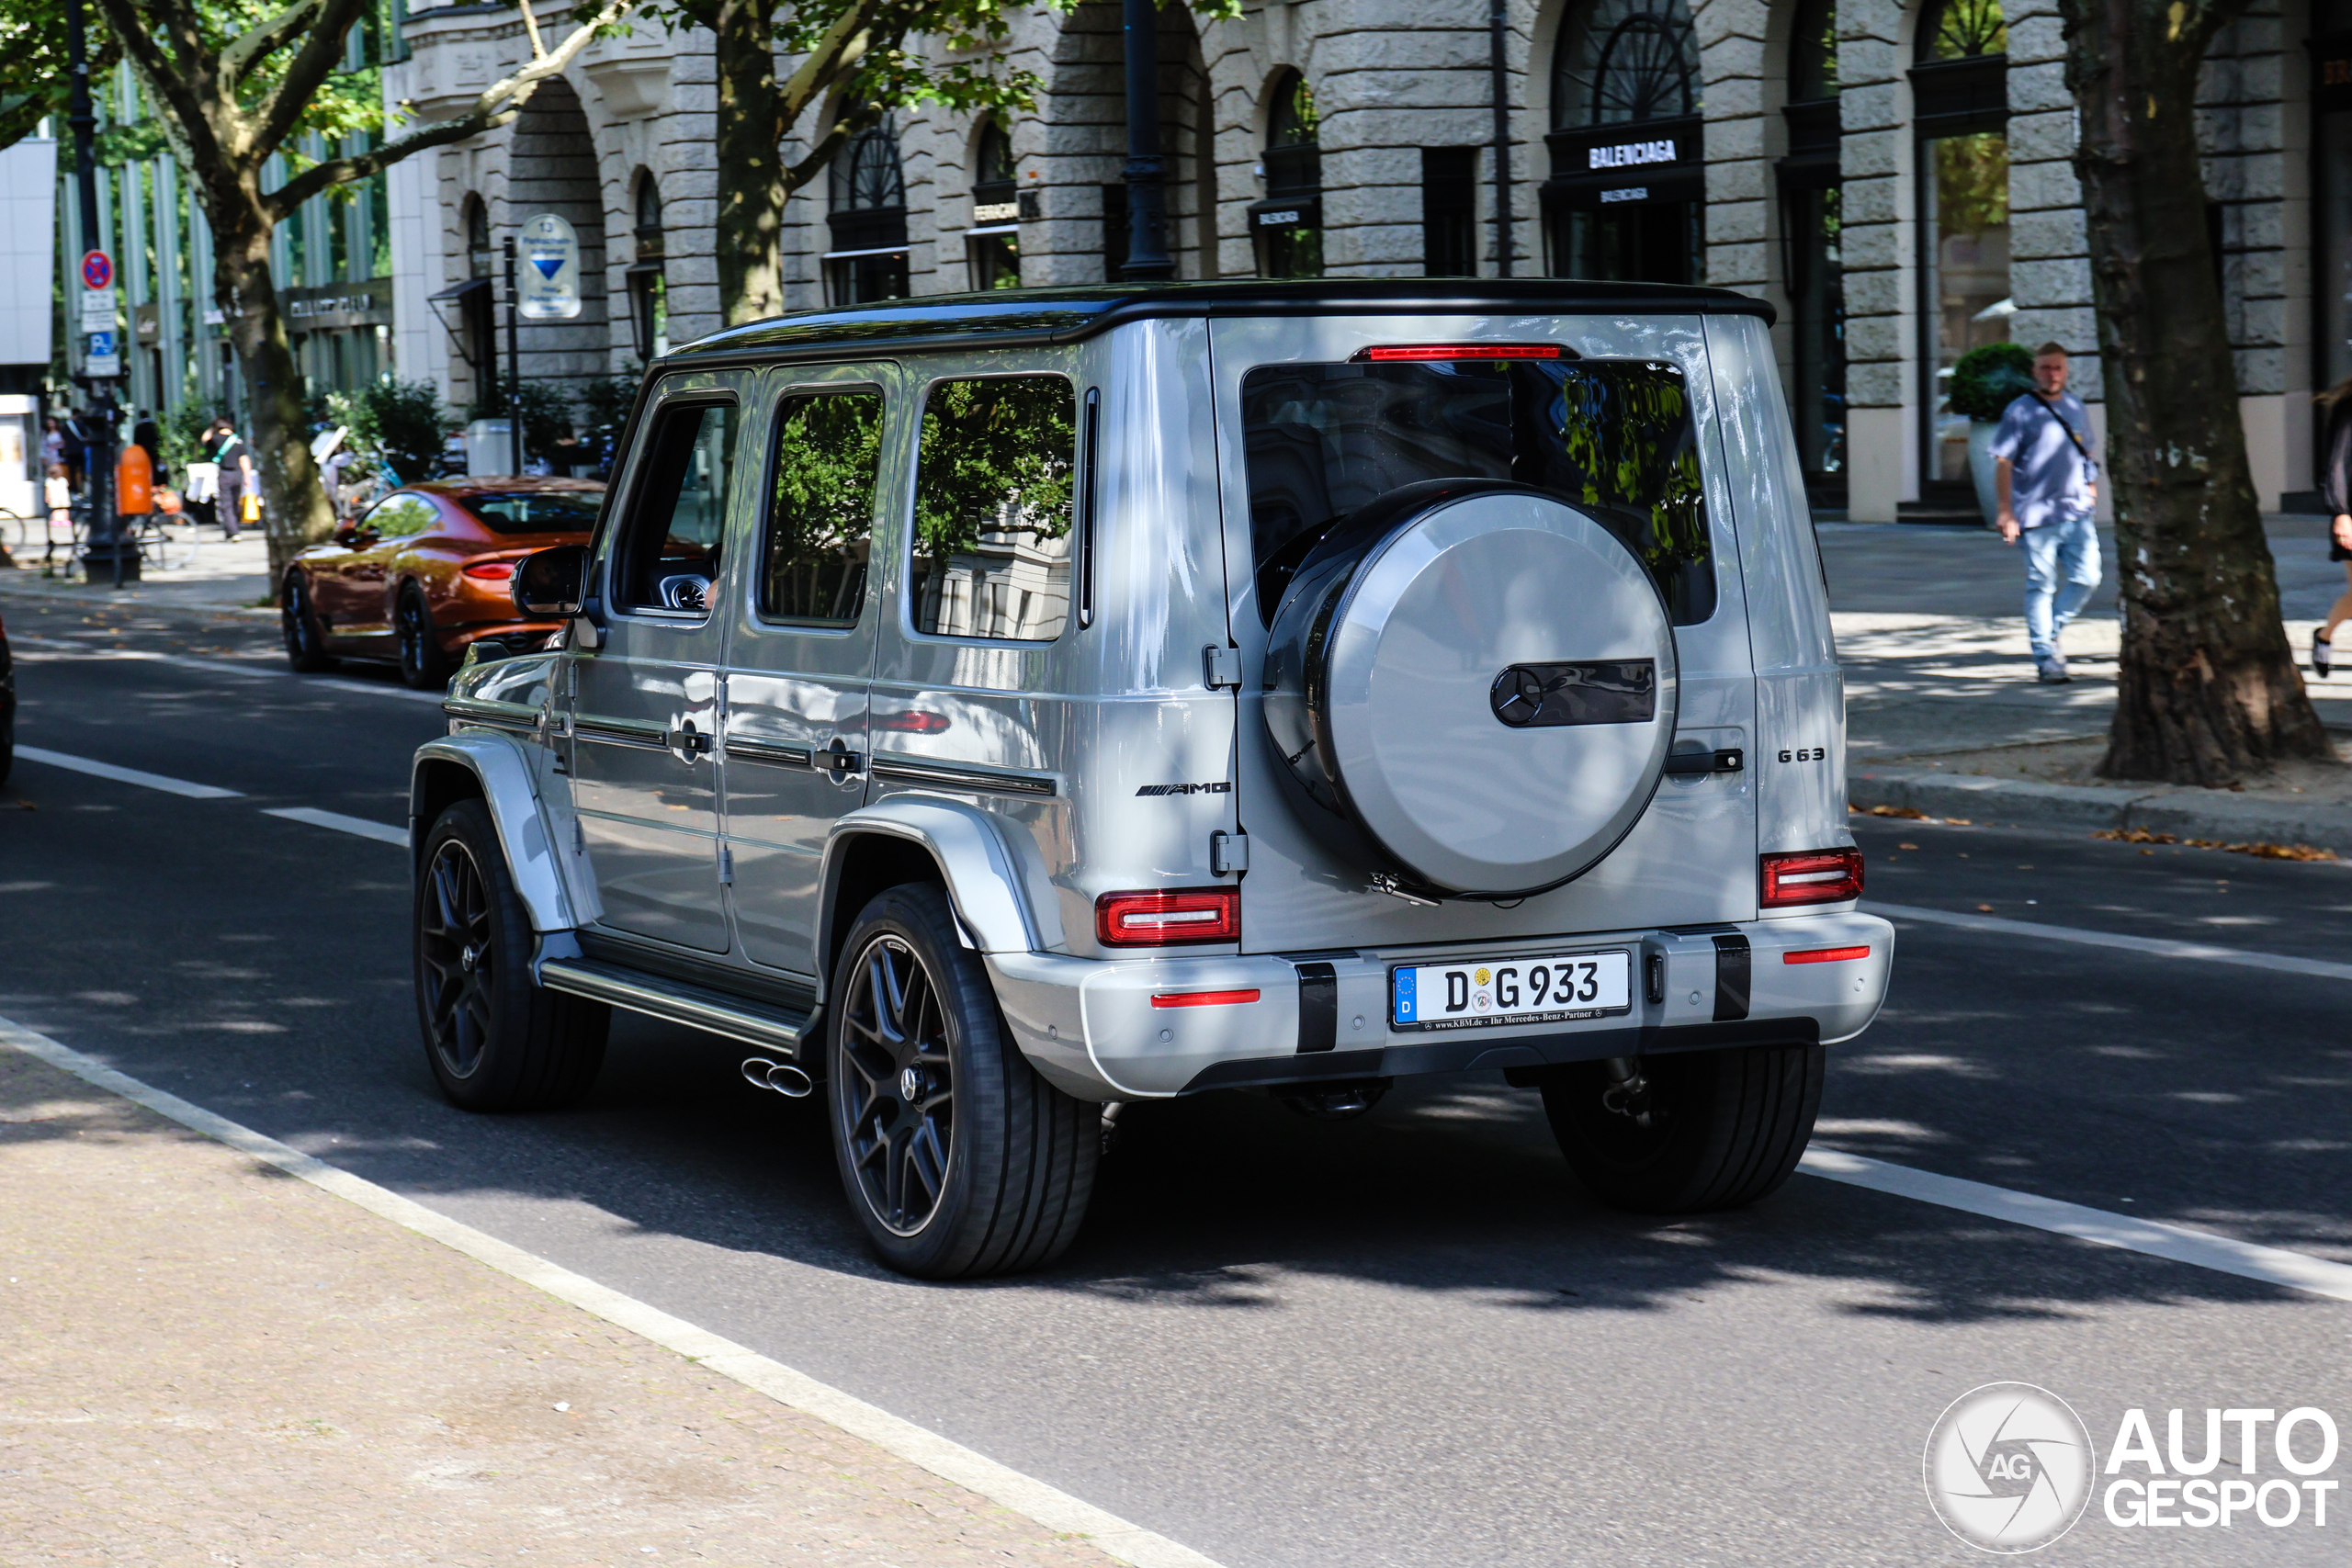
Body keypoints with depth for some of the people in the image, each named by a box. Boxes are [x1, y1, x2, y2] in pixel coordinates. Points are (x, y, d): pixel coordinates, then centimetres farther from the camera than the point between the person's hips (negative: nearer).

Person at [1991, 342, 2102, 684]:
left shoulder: (2077, 408, 15)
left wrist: (2092, 500, 20)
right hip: (2038, 514, -5)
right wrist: (2006, 513, -9)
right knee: (2041, 585, -2)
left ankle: (2051, 633, 19)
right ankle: (2046, 657, 4)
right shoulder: (2020, 411, -2)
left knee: (2087, 578, -1)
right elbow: (2003, 463, -4)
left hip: (2078, 514, 5)